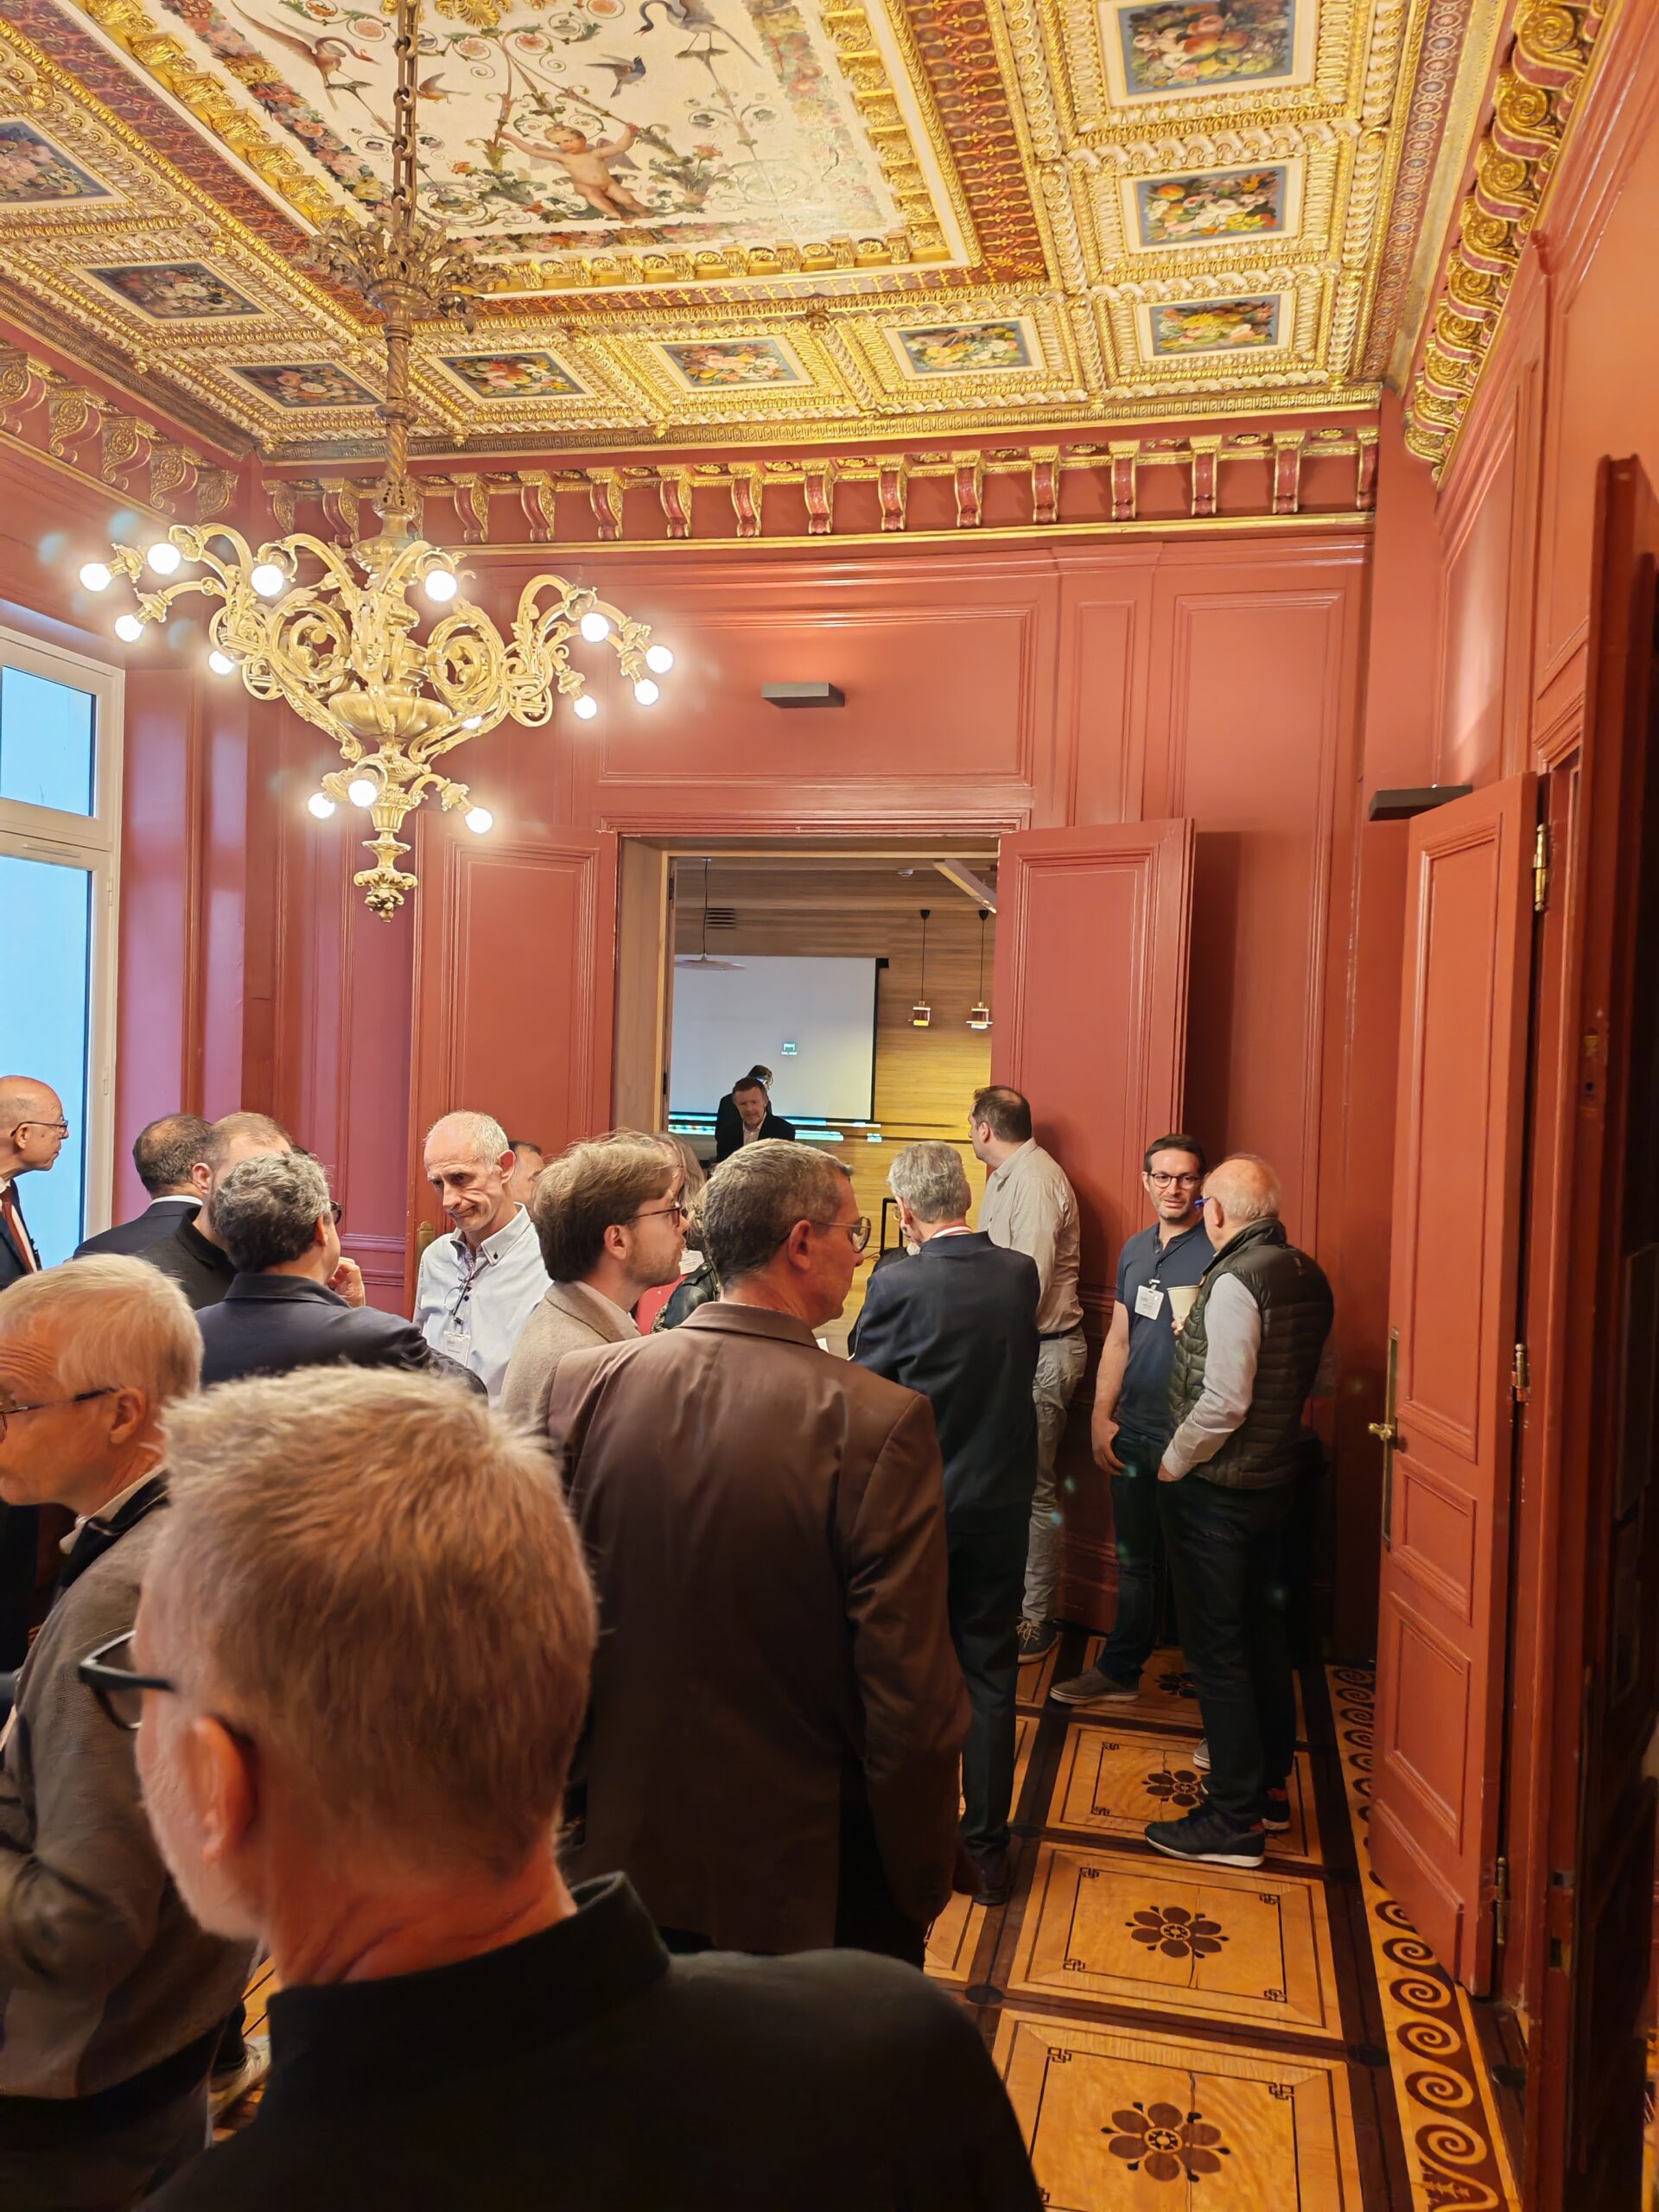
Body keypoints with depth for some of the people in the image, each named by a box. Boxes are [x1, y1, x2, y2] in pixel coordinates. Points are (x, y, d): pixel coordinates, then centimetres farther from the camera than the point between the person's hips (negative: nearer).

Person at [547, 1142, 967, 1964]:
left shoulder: (586, 1382, -10)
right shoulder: (877, 1422, -24)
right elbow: (912, 1700, -21)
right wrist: (921, 1887, -5)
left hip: (627, 1850, 4)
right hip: (807, 1881, -3)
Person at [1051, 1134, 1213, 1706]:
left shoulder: (1217, 1251, -9)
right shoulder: (1135, 1249, 11)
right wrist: (1101, 1417, 9)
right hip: (1133, 1431, 6)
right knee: (1135, 1559, 17)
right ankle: (1120, 1672, 30)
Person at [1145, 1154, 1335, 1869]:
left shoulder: (1234, 1282, -22)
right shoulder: (1308, 1275, 4)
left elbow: (1223, 1403, -27)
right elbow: (1322, 1376, 15)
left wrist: (1175, 1461, -12)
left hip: (1214, 1489, -9)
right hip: (1276, 1480, 9)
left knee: (1215, 1649, 1)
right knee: (1261, 1631, 20)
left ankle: (1234, 1820, 10)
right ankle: (1270, 1784, 33)